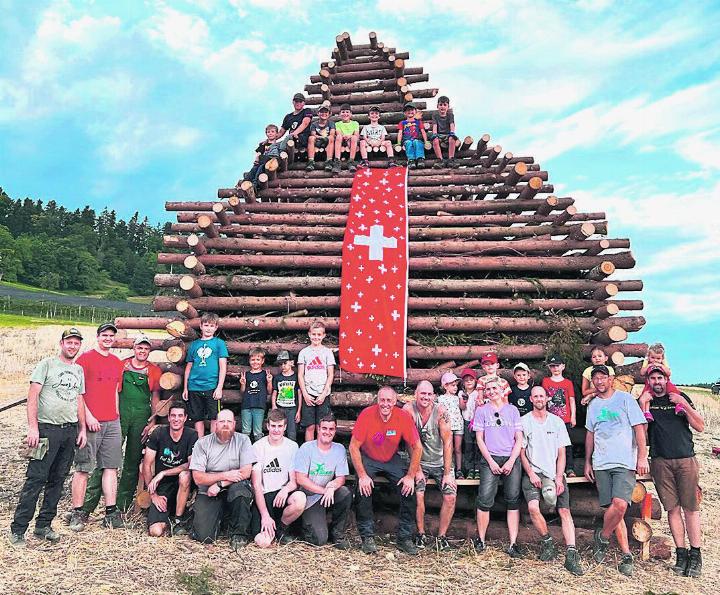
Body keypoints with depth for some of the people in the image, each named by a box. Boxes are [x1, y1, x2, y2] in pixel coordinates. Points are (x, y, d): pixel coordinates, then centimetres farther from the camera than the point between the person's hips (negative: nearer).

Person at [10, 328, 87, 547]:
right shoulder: (47, 365, -3)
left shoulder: (78, 370, 15)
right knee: (35, 479, -6)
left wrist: (82, 428, 12)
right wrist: (33, 427, -16)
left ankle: (43, 526, 19)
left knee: (57, 480, 9)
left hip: (70, 430, 6)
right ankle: (18, 530, 3)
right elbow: (33, 395, -8)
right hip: (47, 429, -6)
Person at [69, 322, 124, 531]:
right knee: (83, 468, 0)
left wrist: (116, 415, 15)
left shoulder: (117, 363, 16)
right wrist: (88, 416, -13)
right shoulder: (85, 359, -2)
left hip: (113, 423, 5)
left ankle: (111, 513, 9)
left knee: (111, 467, 5)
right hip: (90, 422, -5)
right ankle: (78, 513, 10)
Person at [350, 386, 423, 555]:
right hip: (368, 459, -2)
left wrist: (410, 476, -14)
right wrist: (362, 475, -23)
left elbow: (417, 448, -10)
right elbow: (354, 447, -18)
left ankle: (405, 538, -1)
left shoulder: (403, 417, -18)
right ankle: (367, 537, -8)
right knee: (363, 490, -25)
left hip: (392, 459, 2)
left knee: (409, 489, -16)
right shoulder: (367, 414, -22)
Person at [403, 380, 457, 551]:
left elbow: (447, 443, -14)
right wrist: (417, 470, -14)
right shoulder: (408, 409, -16)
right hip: (419, 462, -1)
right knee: (418, 494, -19)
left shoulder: (441, 411, -16)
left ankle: (442, 536, 4)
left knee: (451, 495, -14)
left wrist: (447, 473, -15)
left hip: (440, 462, 1)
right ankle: (421, 534, 3)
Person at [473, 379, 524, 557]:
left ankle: (513, 544, 2)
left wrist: (511, 462, -5)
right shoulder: (481, 411, 7)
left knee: (513, 501, -3)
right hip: (490, 459, -1)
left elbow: (519, 439, 6)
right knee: (485, 501, -9)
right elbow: (480, 439, 4)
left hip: (512, 459, 1)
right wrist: (491, 462, -6)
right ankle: (480, 540, 6)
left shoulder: (512, 410, 10)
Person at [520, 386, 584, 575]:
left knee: (565, 510, -13)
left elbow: (561, 453, 7)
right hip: (533, 472, -2)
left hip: (555, 474, 2)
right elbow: (521, 452, 4)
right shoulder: (524, 421, 5)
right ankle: (547, 541, 0)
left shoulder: (557, 422, 9)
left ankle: (571, 554, -12)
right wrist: (531, 474, -8)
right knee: (533, 507, -22)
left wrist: (559, 478, -5)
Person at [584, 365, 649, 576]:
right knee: (613, 508, 2)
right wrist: (587, 462, 16)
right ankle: (626, 554, 12)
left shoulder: (625, 398, 1)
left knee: (620, 505, -20)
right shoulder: (593, 405, 14)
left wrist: (642, 457, -10)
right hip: (601, 463, 4)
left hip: (625, 462, -4)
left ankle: (602, 537, 3)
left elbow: (639, 427, -2)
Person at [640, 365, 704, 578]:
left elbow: (700, 427, 6)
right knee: (673, 508, 2)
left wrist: (684, 405, -7)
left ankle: (695, 554, 6)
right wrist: (643, 407, -7)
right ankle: (681, 553, 9)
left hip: (686, 459, 0)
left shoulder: (680, 398, 11)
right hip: (660, 462, 0)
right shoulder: (645, 401, 10)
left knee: (691, 508, -1)